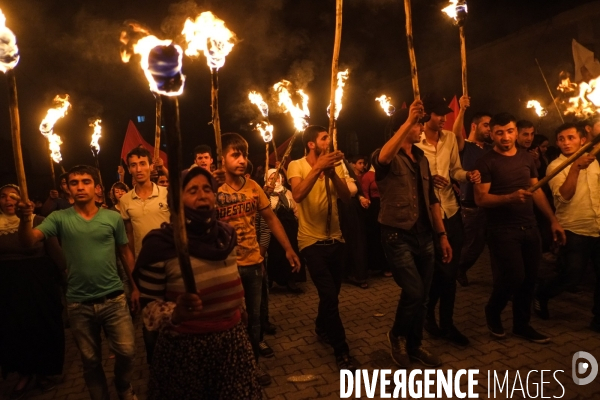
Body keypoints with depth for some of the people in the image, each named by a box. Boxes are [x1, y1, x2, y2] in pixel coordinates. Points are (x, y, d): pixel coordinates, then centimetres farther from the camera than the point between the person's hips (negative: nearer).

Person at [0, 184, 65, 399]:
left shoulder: (38, 221, -9)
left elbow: (55, 252, -8)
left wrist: (65, 278, -12)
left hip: (39, 283, -3)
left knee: (43, 327, 8)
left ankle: (44, 371, 30)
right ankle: (25, 373, 33)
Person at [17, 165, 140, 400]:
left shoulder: (113, 218, -2)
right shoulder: (59, 218, -2)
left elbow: (125, 254, 6)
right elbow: (28, 241, -16)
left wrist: (135, 287, 6)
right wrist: (26, 218, -37)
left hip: (113, 299, 0)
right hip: (78, 303, 1)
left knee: (127, 351, 4)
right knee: (90, 359, 16)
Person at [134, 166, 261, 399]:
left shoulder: (226, 235, 0)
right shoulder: (160, 245, -15)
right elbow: (149, 308, -11)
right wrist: (175, 314, -29)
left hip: (233, 342, 5)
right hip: (185, 348, -4)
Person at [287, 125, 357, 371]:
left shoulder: (334, 165, 5)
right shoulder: (297, 166, -7)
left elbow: (346, 198, -9)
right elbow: (298, 195, -26)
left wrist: (332, 172, -23)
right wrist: (318, 168, -32)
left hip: (335, 238, 5)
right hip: (312, 241, -5)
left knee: (331, 292, 17)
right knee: (329, 295, -11)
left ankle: (321, 327, 45)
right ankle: (341, 351, 6)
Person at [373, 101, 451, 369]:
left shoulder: (421, 159, 15)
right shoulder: (389, 158, -6)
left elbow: (432, 200, 17)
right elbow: (383, 158, -34)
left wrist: (442, 235, 14)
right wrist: (409, 120, -37)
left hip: (424, 236, 7)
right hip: (398, 236, -7)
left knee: (422, 296, 12)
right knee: (413, 292, -11)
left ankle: (415, 344, 33)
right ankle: (397, 335, 18)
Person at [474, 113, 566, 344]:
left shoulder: (526, 158, 10)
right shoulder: (487, 162, -9)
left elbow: (537, 190, 15)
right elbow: (480, 199, -15)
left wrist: (553, 220, 11)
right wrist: (510, 197, -29)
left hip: (530, 227, 6)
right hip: (502, 230, -6)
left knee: (529, 278, 10)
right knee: (514, 277, -12)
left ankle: (522, 324, 28)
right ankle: (493, 312, 17)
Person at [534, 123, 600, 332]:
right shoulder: (556, 166, -9)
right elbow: (564, 196, -24)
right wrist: (576, 167, -31)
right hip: (575, 232, -5)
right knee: (570, 278, -3)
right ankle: (541, 295, 25)